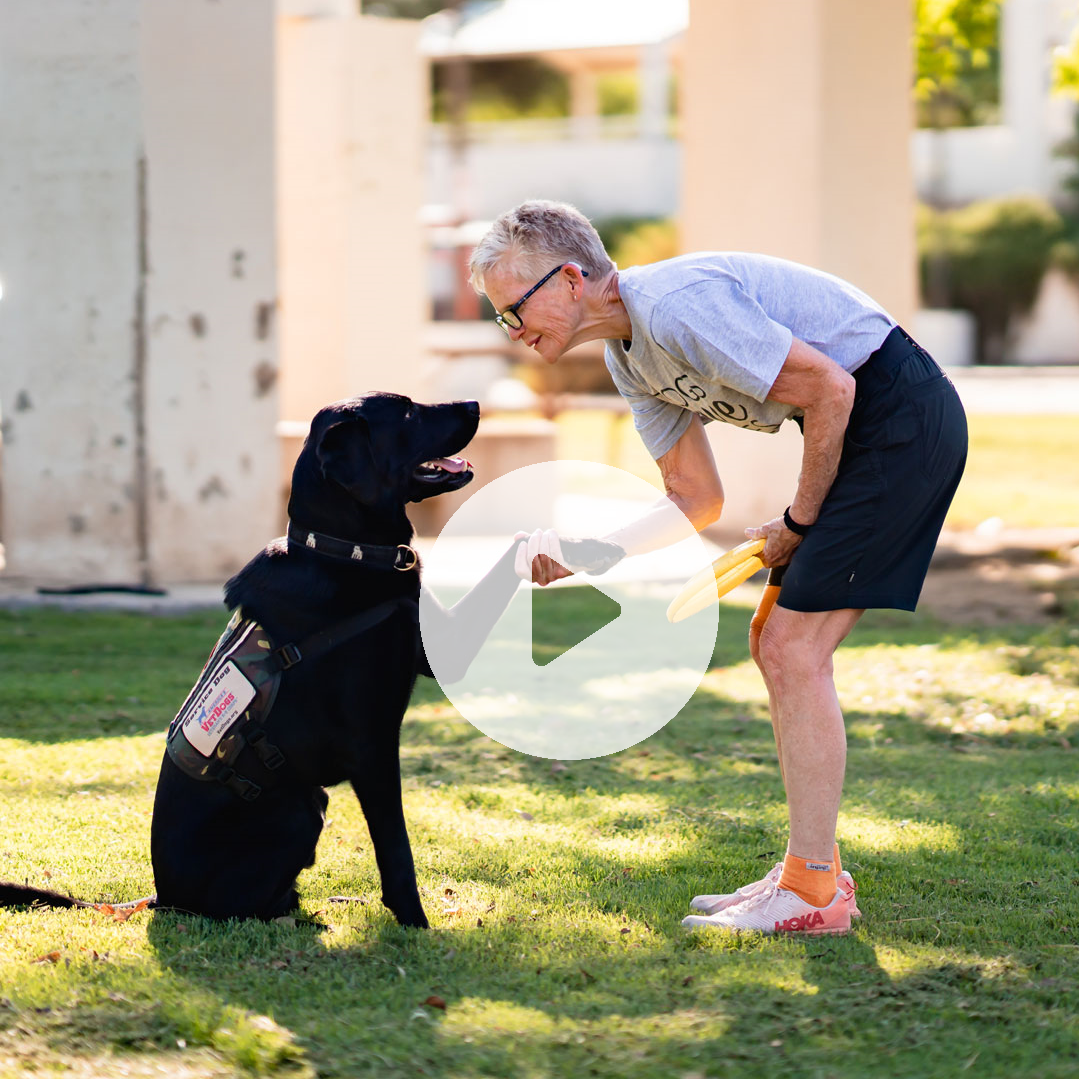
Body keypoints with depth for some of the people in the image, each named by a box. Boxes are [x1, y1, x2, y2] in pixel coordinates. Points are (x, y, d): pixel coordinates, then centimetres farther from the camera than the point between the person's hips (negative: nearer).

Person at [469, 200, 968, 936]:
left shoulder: (674, 306, -22)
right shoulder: (630, 356, 10)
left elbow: (828, 388, -21)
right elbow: (695, 498, 13)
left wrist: (798, 523, -10)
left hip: (903, 414, -10)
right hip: (866, 431, 10)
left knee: (795, 649, -11)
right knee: (774, 641, 10)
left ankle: (813, 893, -7)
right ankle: (814, 872, 16)